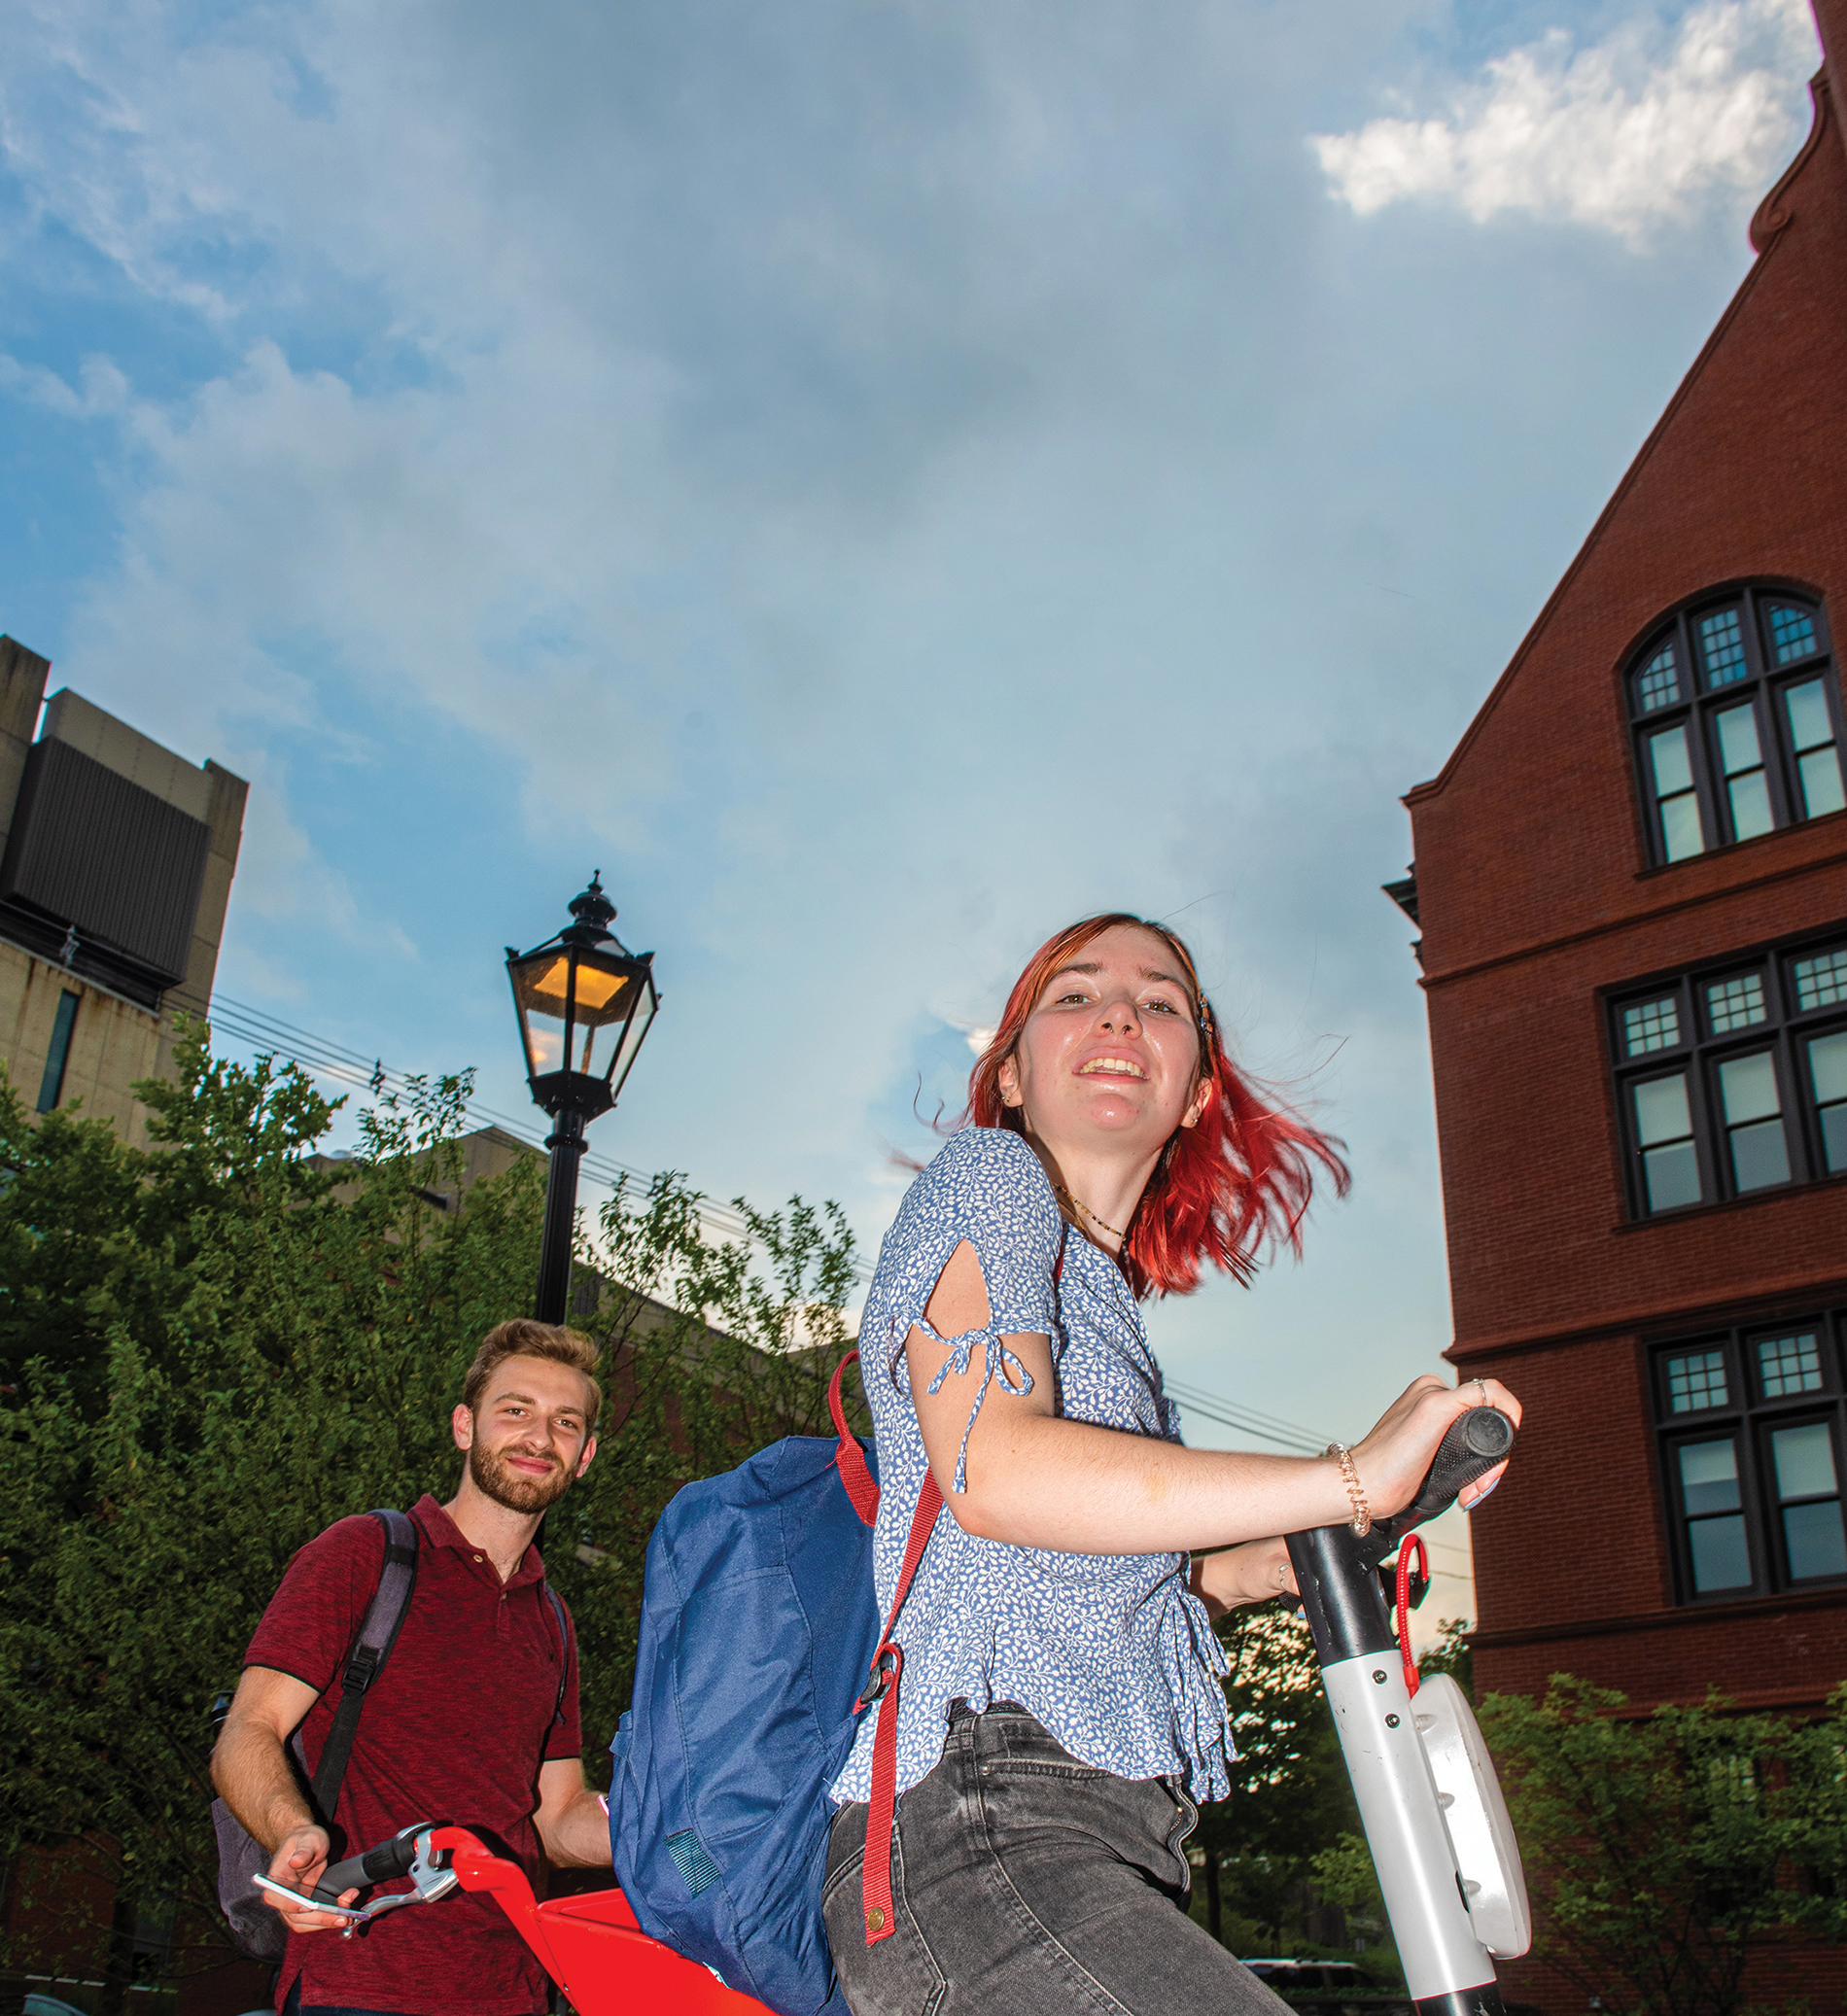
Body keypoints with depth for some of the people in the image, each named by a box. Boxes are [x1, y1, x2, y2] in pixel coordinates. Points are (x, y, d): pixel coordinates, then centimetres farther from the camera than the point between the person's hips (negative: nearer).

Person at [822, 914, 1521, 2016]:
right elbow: (991, 1467, -16)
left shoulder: (1106, 1289, 25)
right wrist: (1354, 1478, -16)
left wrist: (1266, 1567, 13)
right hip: (979, 1829, -9)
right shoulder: (989, 1174, 1)